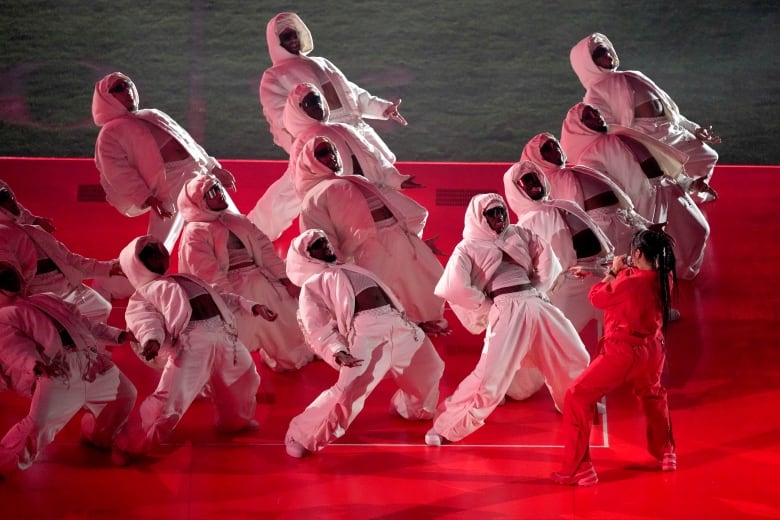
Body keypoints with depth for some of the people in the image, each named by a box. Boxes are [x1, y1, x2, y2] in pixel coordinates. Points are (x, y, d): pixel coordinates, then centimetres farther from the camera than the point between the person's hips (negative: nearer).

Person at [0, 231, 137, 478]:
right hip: (57, 373, -7)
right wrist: (35, 365, -31)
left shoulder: (49, 301, 28)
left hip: (93, 363, 7)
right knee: (39, 423, -22)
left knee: (125, 394, 20)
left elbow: (84, 324, 31)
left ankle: (97, 434, 42)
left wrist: (117, 334, 25)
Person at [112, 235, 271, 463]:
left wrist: (251, 306, 25)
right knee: (170, 397, -20)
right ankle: (129, 446, -6)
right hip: (191, 343, -8)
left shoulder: (188, 279, 32)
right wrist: (151, 340, -32)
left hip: (225, 336, 8)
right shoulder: (143, 296, 10)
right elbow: (146, 321, -9)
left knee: (245, 377, 28)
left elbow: (219, 297, 35)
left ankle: (236, 420, 53)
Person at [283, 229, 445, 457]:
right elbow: (320, 330, -2)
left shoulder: (353, 269, 32)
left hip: (399, 323, 8)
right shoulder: (311, 286, 10)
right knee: (347, 391, -22)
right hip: (366, 331, -8)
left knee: (430, 368, 22)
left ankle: (412, 408, 50)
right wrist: (338, 352, -21)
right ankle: (301, 436, -5)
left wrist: (419, 324, 29)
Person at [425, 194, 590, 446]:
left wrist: (539, 287, 4)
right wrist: (487, 306, -3)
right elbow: (453, 287, -11)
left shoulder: (519, 234, 16)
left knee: (575, 357, 16)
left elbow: (545, 255, 15)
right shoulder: (469, 247, 0)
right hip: (507, 312, -6)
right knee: (491, 374, -16)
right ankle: (444, 427, -9)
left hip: (538, 304, 6)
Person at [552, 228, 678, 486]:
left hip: (622, 351, -7)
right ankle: (666, 453, 44)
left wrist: (614, 271, 4)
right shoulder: (665, 279, -5)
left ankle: (577, 469, -2)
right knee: (653, 395, 37)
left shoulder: (629, 281, -24)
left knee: (577, 398, 1)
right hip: (653, 350, 7)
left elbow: (597, 298, -6)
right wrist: (624, 272, 9)